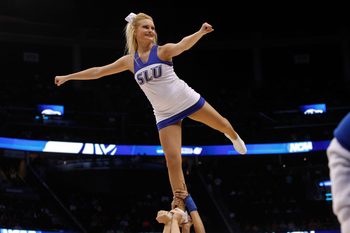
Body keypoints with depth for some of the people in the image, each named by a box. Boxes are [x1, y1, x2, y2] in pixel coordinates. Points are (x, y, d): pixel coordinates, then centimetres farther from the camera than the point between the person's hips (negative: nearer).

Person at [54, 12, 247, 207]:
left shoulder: (162, 51, -10)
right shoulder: (130, 61, 0)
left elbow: (183, 45, -32)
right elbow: (98, 71, 9)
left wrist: (201, 32, -53)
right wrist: (67, 77, 13)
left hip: (188, 100, -1)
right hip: (165, 115, 2)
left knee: (221, 124, 16)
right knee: (173, 161, -7)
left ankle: (235, 138, 54)